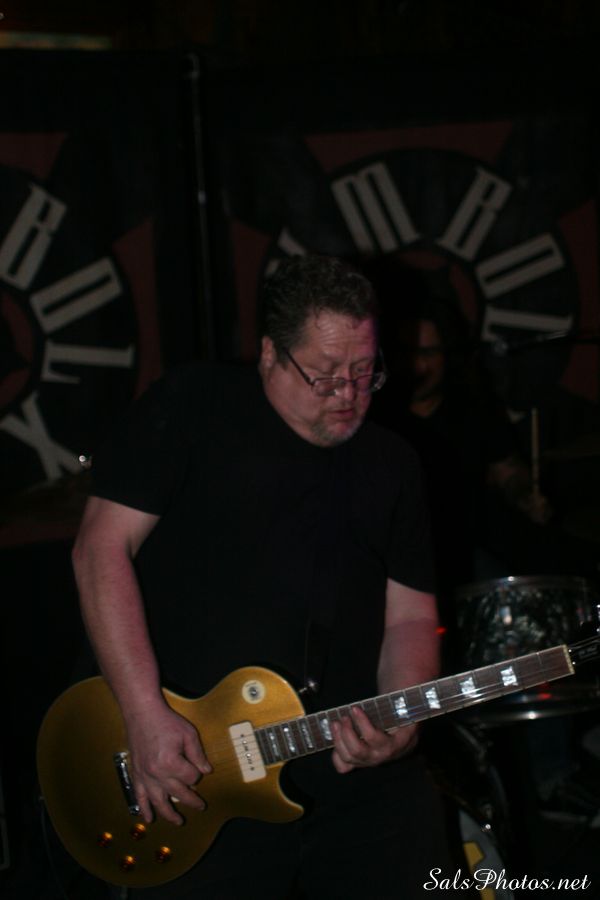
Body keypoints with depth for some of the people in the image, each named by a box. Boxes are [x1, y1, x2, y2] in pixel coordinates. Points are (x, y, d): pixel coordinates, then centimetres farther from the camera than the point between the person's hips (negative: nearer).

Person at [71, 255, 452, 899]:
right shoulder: (189, 410, -1)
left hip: (363, 774, 4)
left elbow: (409, 616, 13)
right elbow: (103, 548, -7)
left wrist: (400, 720, -9)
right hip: (189, 777, -4)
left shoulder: (391, 464, 14)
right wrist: (146, 716, -15)